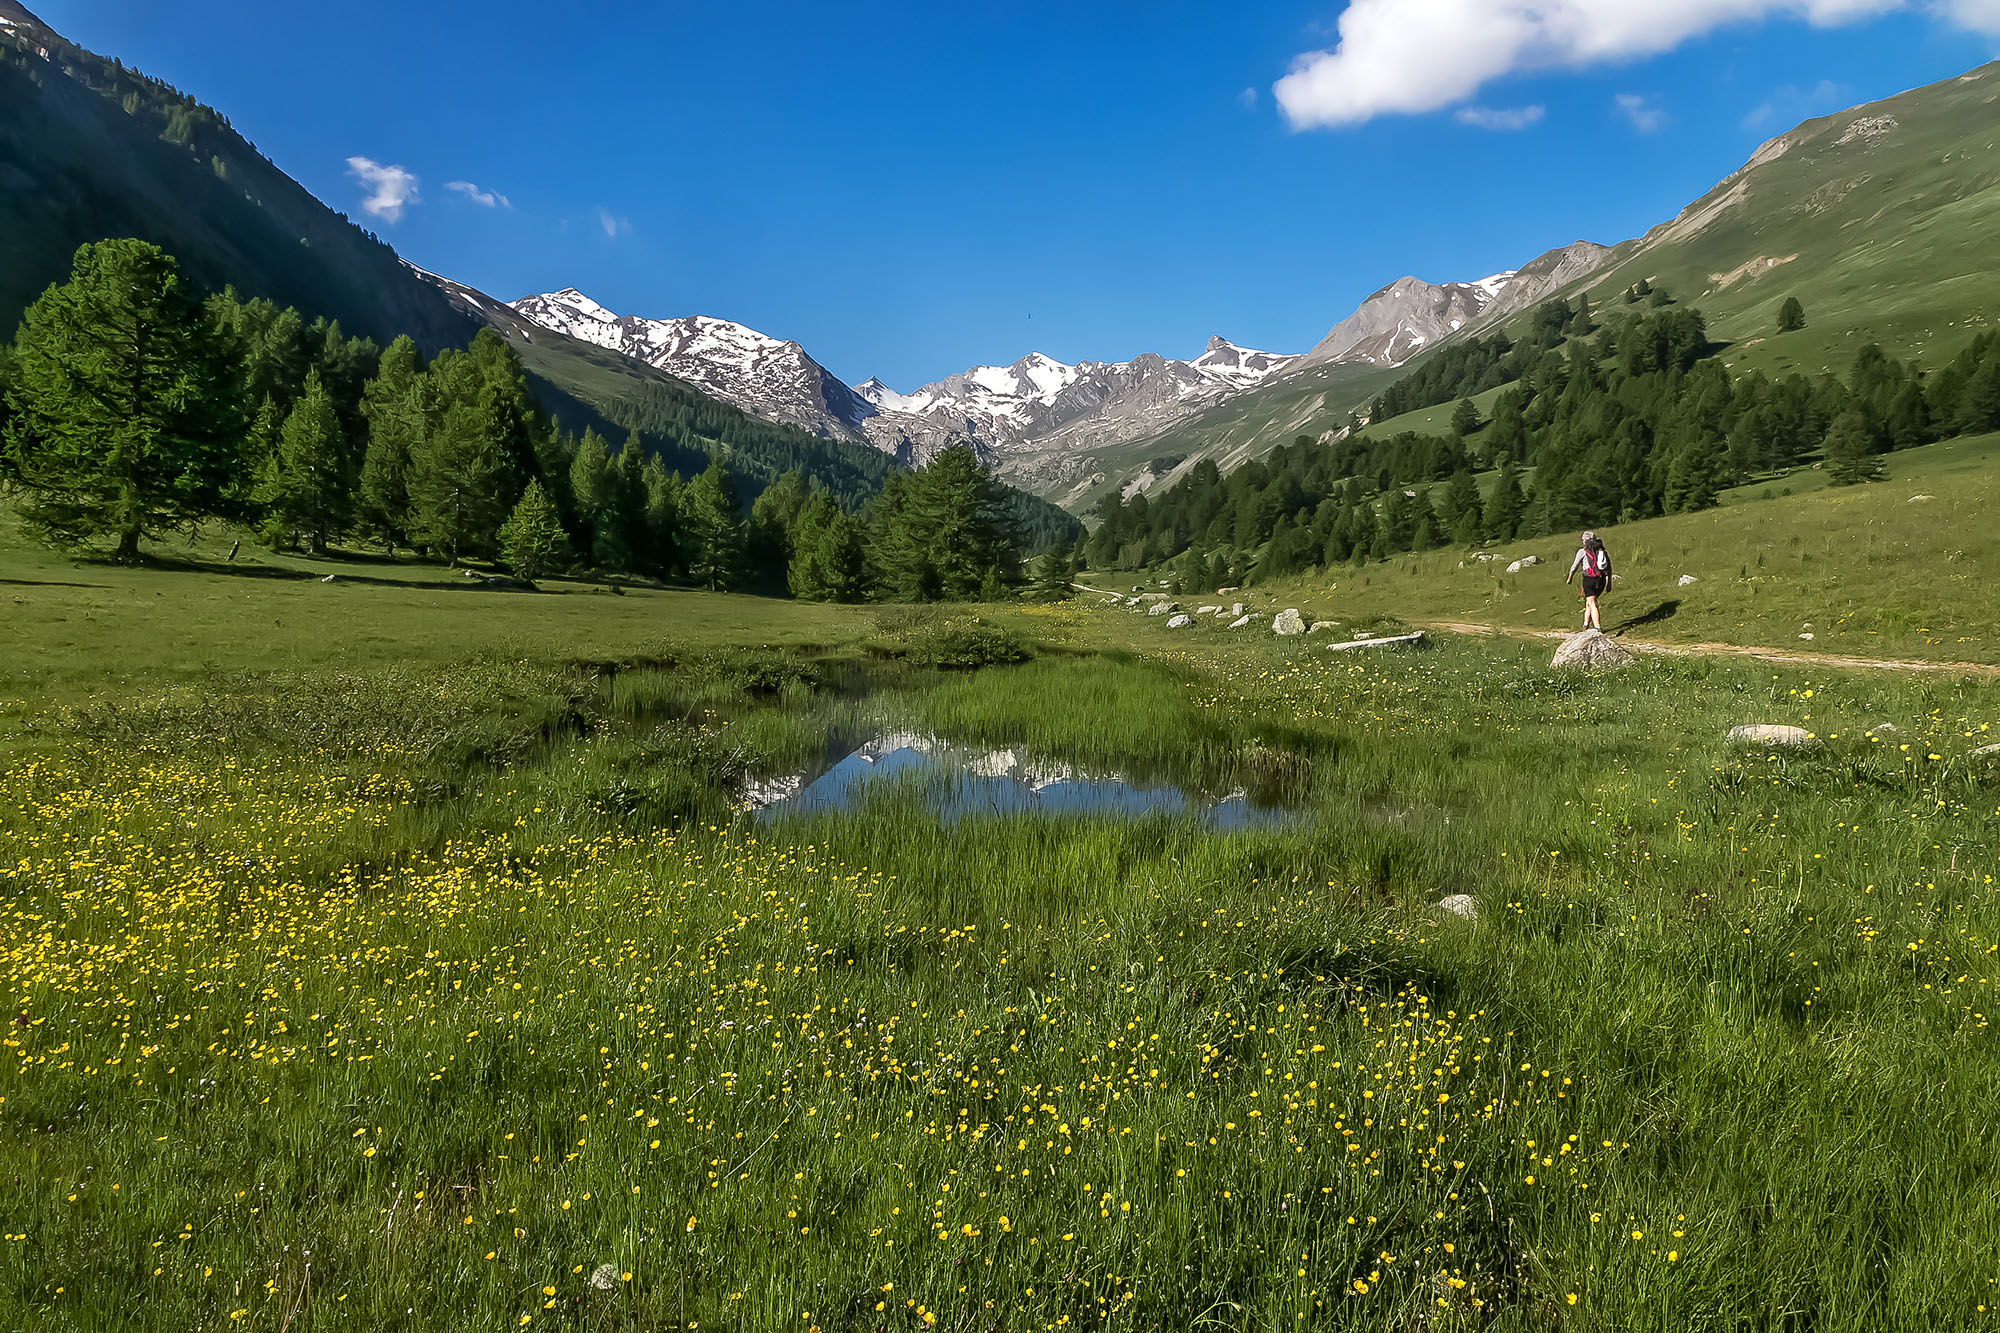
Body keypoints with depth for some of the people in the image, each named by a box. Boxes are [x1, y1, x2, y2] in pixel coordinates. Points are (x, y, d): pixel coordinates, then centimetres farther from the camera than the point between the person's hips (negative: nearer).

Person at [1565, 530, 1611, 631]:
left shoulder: (1582, 551, 1)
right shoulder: (1603, 550, 14)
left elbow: (1574, 566, 6)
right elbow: (1609, 568, 14)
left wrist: (1569, 578, 21)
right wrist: (1609, 583, 19)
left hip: (1589, 580, -5)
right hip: (1602, 580, 5)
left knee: (1592, 604, -5)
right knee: (1589, 601, 22)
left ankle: (1597, 627, -14)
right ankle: (1586, 624, 29)